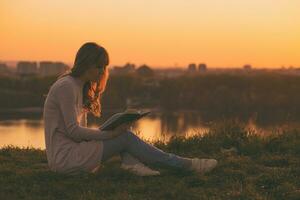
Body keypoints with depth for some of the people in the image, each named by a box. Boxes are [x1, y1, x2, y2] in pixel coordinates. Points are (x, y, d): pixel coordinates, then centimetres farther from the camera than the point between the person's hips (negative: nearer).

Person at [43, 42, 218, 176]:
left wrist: (111, 131, 0)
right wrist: (110, 134, -19)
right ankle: (186, 165, -13)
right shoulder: (67, 87, -13)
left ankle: (131, 161, -27)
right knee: (125, 138, -14)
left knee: (122, 131, 3)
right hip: (64, 157, -9)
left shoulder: (81, 87, 17)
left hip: (74, 149, 9)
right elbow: (73, 131, -19)